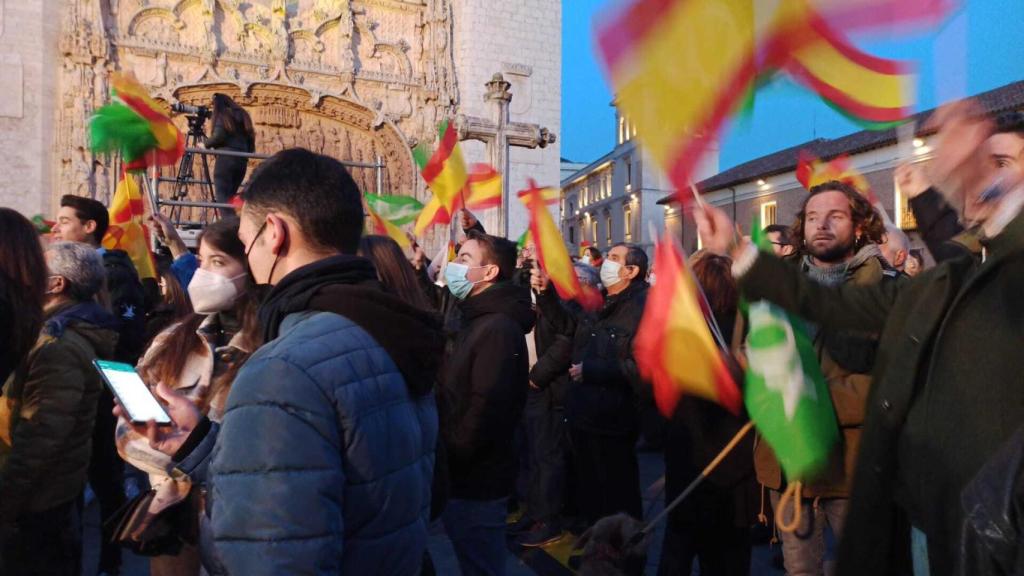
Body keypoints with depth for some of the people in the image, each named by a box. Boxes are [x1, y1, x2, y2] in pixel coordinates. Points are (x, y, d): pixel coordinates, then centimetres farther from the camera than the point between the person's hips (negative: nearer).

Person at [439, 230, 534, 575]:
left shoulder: (498, 328, -21)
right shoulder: (476, 320, 13)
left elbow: (486, 411, -27)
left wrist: (445, 462, -18)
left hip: (475, 481, -9)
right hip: (466, 476, 9)